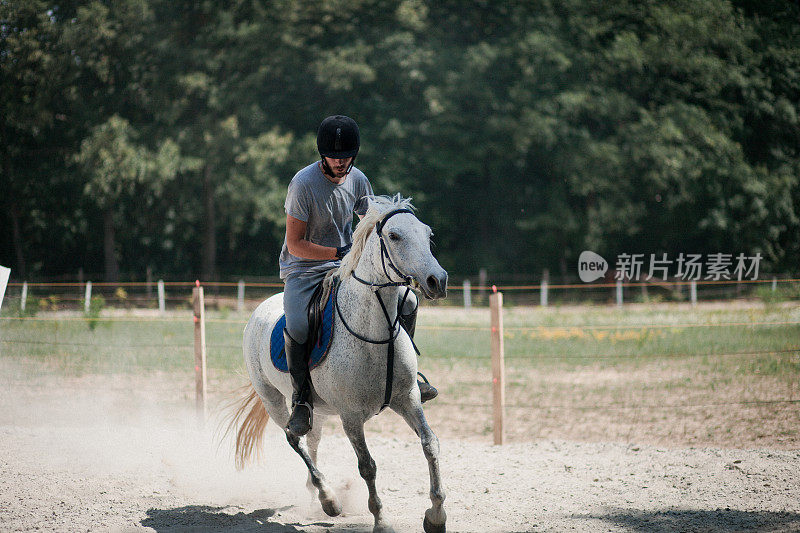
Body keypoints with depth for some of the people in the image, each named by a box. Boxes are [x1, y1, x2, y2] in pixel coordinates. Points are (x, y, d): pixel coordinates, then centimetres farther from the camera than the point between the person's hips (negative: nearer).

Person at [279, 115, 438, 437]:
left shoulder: (357, 180, 0)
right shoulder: (303, 183, -18)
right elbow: (295, 244, -18)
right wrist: (340, 252, -26)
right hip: (303, 269, -6)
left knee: (406, 301, -3)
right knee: (297, 326, -33)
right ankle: (301, 399, -14)